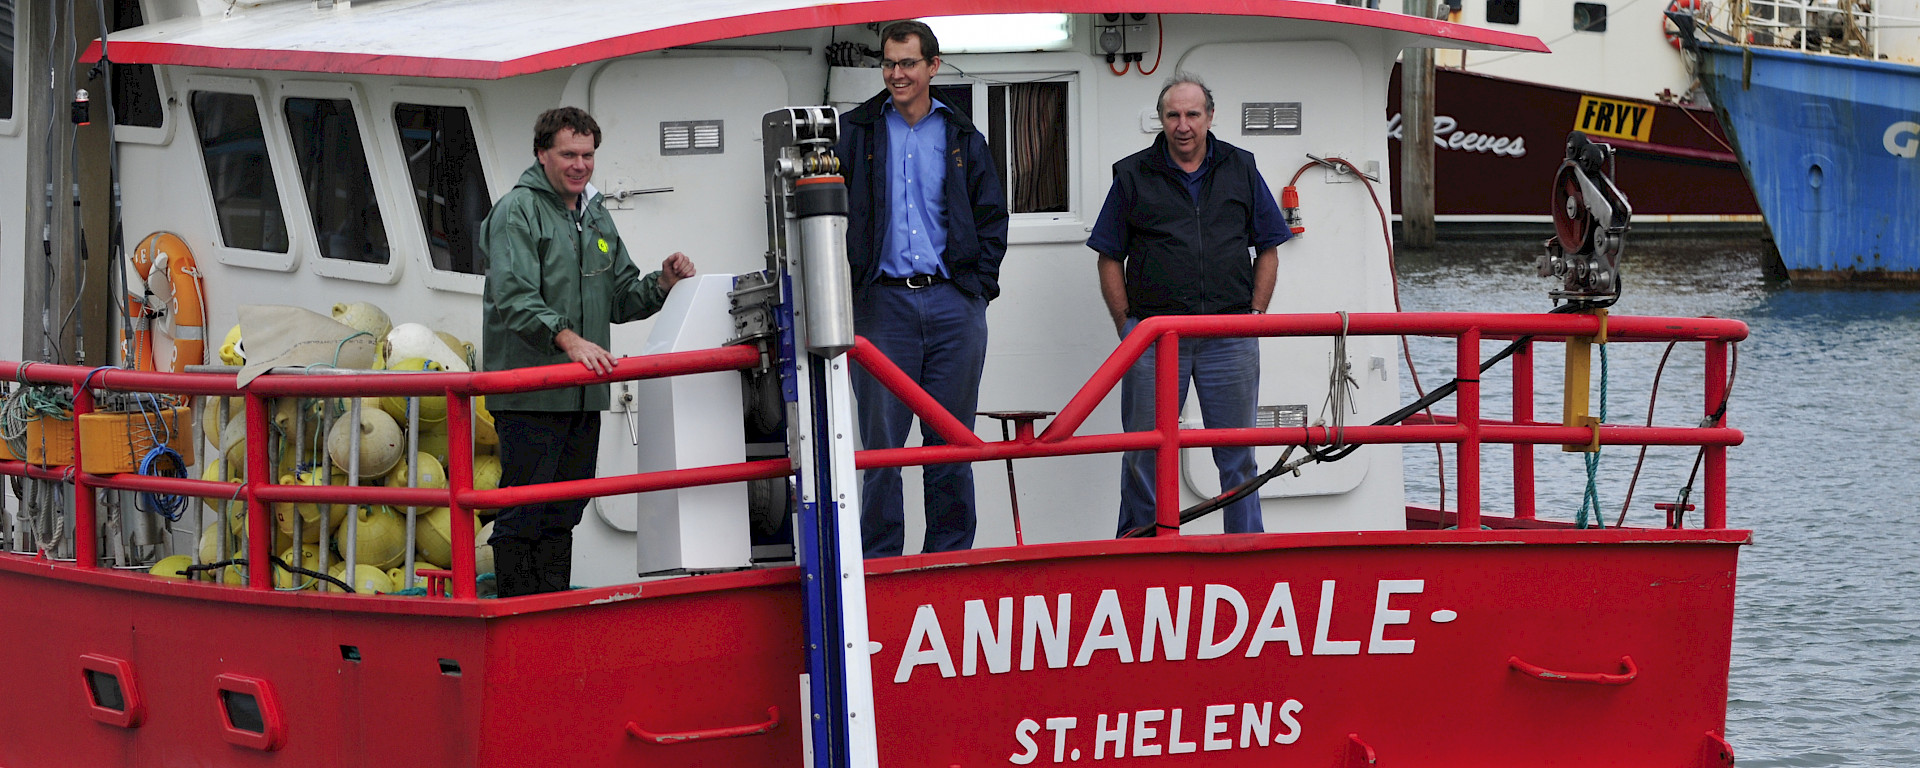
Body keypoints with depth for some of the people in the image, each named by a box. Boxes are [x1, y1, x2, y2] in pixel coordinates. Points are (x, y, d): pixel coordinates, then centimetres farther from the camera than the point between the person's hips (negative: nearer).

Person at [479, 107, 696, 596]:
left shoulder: (596, 216, 18)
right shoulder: (517, 211, -7)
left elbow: (620, 298, 21)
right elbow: (514, 299, -20)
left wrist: (662, 284, 2)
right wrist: (568, 339, -33)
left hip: (584, 393, 8)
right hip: (530, 393, -8)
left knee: (564, 516, 12)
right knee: (523, 515, -5)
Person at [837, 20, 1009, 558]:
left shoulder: (962, 139, 12)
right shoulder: (855, 133, 7)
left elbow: (992, 217, 13)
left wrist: (979, 284, 3)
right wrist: (848, 286, -6)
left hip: (954, 303, 1)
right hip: (884, 302, -1)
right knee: (881, 442, -3)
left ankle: (951, 557, 11)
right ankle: (879, 563, 2)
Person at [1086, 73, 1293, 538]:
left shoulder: (1240, 170, 9)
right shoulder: (1134, 177, 5)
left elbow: (1267, 250, 14)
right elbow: (1109, 259, 7)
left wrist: (1254, 315, 4)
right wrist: (1127, 325, -1)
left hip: (1229, 335, 1)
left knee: (1237, 455, 5)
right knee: (1145, 454, 1)